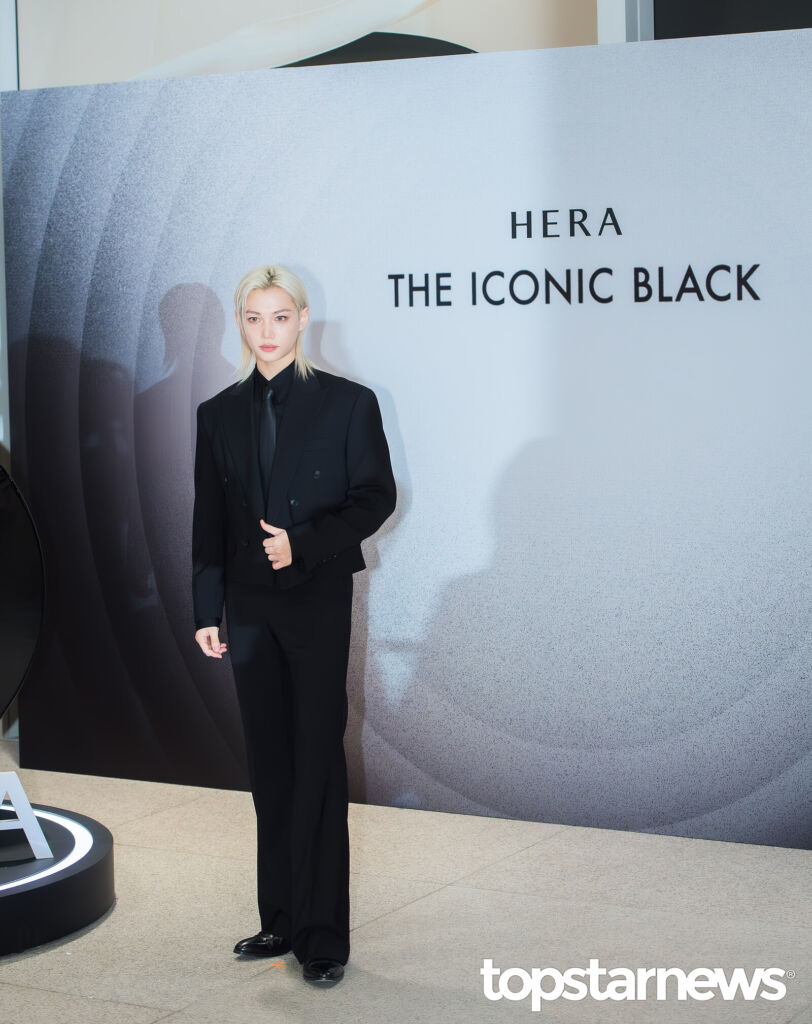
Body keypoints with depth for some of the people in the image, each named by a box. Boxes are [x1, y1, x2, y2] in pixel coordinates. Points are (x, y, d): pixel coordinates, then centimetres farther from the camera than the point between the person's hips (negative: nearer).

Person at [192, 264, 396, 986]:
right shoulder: (219, 414, 9)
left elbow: (377, 496, -2)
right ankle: (282, 920, 18)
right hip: (251, 608, 4)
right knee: (271, 768, 9)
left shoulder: (348, 403, -1)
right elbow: (208, 522, 9)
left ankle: (323, 934, 2)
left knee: (318, 766, -4)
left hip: (319, 603, -4)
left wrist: (303, 544, -14)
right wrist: (208, 612, 4)